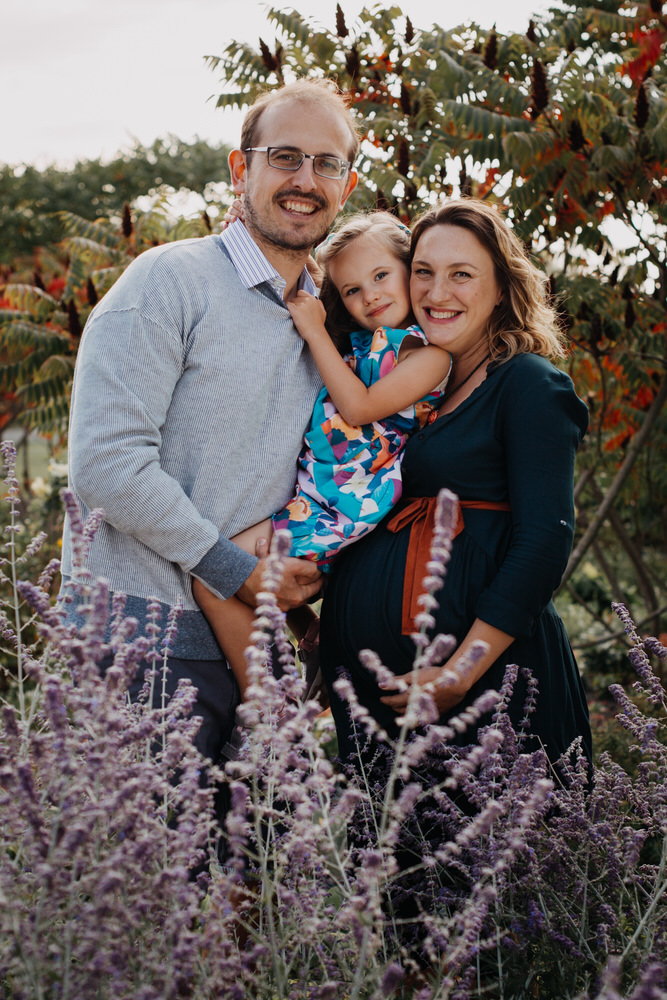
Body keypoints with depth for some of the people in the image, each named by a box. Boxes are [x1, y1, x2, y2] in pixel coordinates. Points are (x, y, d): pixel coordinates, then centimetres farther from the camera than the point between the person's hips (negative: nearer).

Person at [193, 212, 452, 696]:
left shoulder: (429, 352, -6)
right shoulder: (355, 342, 18)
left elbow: (360, 407, -14)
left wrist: (315, 332, -9)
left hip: (353, 503, -9)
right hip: (314, 487, 9)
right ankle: (313, 636, 18)